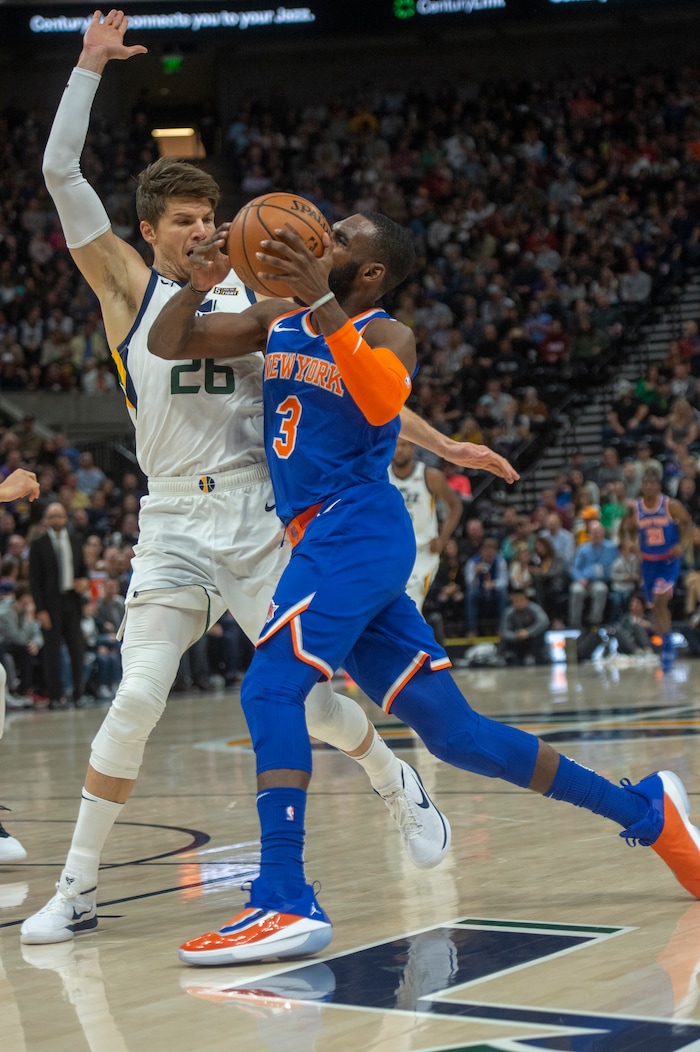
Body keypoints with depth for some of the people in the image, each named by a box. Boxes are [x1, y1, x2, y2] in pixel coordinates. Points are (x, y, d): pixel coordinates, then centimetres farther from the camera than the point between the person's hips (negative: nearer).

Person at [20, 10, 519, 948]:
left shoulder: (256, 298, 8)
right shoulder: (127, 288, 3)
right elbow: (61, 173, -6)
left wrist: (441, 444, 8)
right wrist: (90, 65, -10)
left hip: (260, 515, 1)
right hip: (174, 521, -1)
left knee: (307, 695, 3)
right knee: (137, 700, -14)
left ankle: (400, 783, 35)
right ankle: (78, 889, -2)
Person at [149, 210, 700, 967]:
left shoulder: (385, 335, -4)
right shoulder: (278, 322, 16)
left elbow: (383, 401, -28)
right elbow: (166, 345, 12)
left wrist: (320, 301, -34)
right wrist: (198, 285, -7)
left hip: (357, 530, -8)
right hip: (327, 541, 8)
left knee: (270, 689, -23)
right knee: (452, 732, 11)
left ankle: (285, 904, -26)